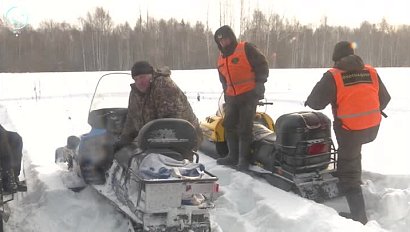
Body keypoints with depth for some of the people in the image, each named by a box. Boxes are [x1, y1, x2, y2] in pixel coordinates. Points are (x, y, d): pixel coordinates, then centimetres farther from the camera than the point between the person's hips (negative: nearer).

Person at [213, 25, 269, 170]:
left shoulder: (246, 49, -5)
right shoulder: (221, 59, 16)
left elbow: (262, 65, -7)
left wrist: (259, 85, -12)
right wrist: (226, 94, 18)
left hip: (249, 95, -7)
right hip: (231, 98, 7)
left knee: (244, 128, -6)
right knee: (229, 126, 8)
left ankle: (244, 158, 1)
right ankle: (233, 156, 19)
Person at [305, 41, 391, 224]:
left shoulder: (333, 76, -10)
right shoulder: (371, 72, 4)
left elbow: (316, 102, -11)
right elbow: (384, 99, 11)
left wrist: (308, 103, 12)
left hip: (350, 130, -5)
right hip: (372, 129, 5)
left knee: (348, 172, 4)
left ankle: (358, 214, 2)